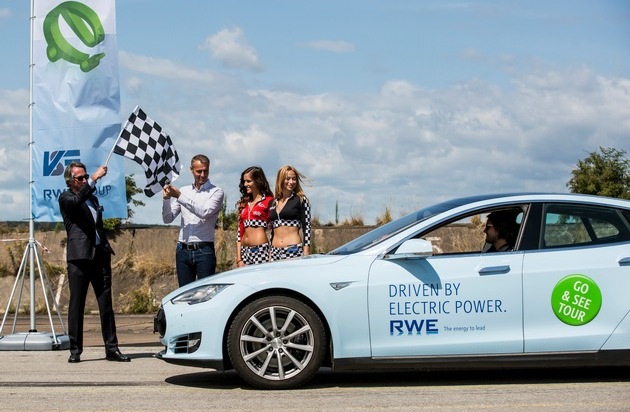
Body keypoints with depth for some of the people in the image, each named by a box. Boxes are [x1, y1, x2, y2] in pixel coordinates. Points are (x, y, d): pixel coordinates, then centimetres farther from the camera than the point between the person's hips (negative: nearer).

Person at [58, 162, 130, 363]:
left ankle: (111, 349, 6)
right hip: (79, 256, -6)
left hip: (100, 255, 6)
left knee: (106, 304, 4)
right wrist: (94, 179, -28)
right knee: (76, 305, -1)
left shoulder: (93, 198, 21)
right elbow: (77, 201, -23)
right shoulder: (65, 198, 2)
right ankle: (75, 350, 4)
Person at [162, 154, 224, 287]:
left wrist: (179, 196, -15)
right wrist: (166, 199, -8)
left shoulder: (216, 192, 1)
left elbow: (204, 212, -17)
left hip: (204, 250, -4)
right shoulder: (183, 191, 13)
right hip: (183, 250, 4)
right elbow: (167, 219, 10)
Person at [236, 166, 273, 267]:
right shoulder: (244, 204, 17)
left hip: (261, 250, -5)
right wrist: (239, 259, 7)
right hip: (245, 251, 6)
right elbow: (240, 232, 14)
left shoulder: (269, 201, 0)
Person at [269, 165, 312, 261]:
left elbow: (306, 227, -2)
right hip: (275, 251, 4)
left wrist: (306, 254, -10)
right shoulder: (273, 202, 14)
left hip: (294, 250, -4)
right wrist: (270, 250, 16)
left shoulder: (301, 200, 2)